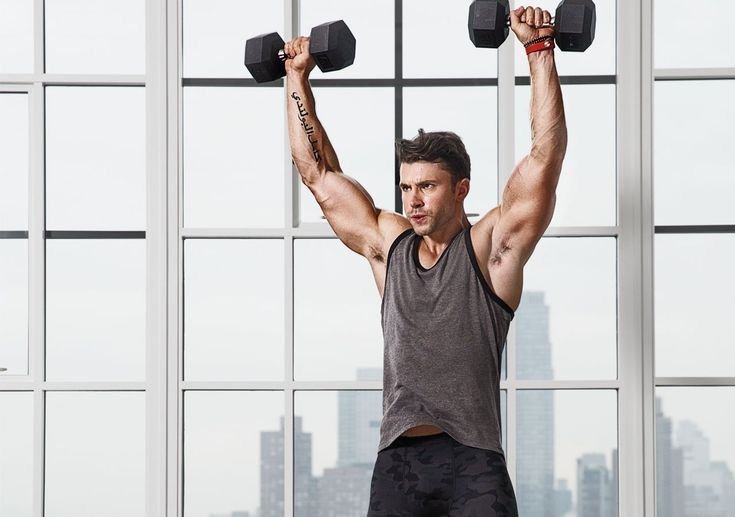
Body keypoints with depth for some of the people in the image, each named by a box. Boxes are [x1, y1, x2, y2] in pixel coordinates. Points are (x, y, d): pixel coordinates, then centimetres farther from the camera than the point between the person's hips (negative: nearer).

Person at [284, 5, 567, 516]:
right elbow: (320, 173, 23)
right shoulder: (387, 244, 17)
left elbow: (546, 155, -3)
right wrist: (298, 78, 24)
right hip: (398, 460, 4)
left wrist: (540, 51, -6)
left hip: (472, 460, -4)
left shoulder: (491, 247, 5)